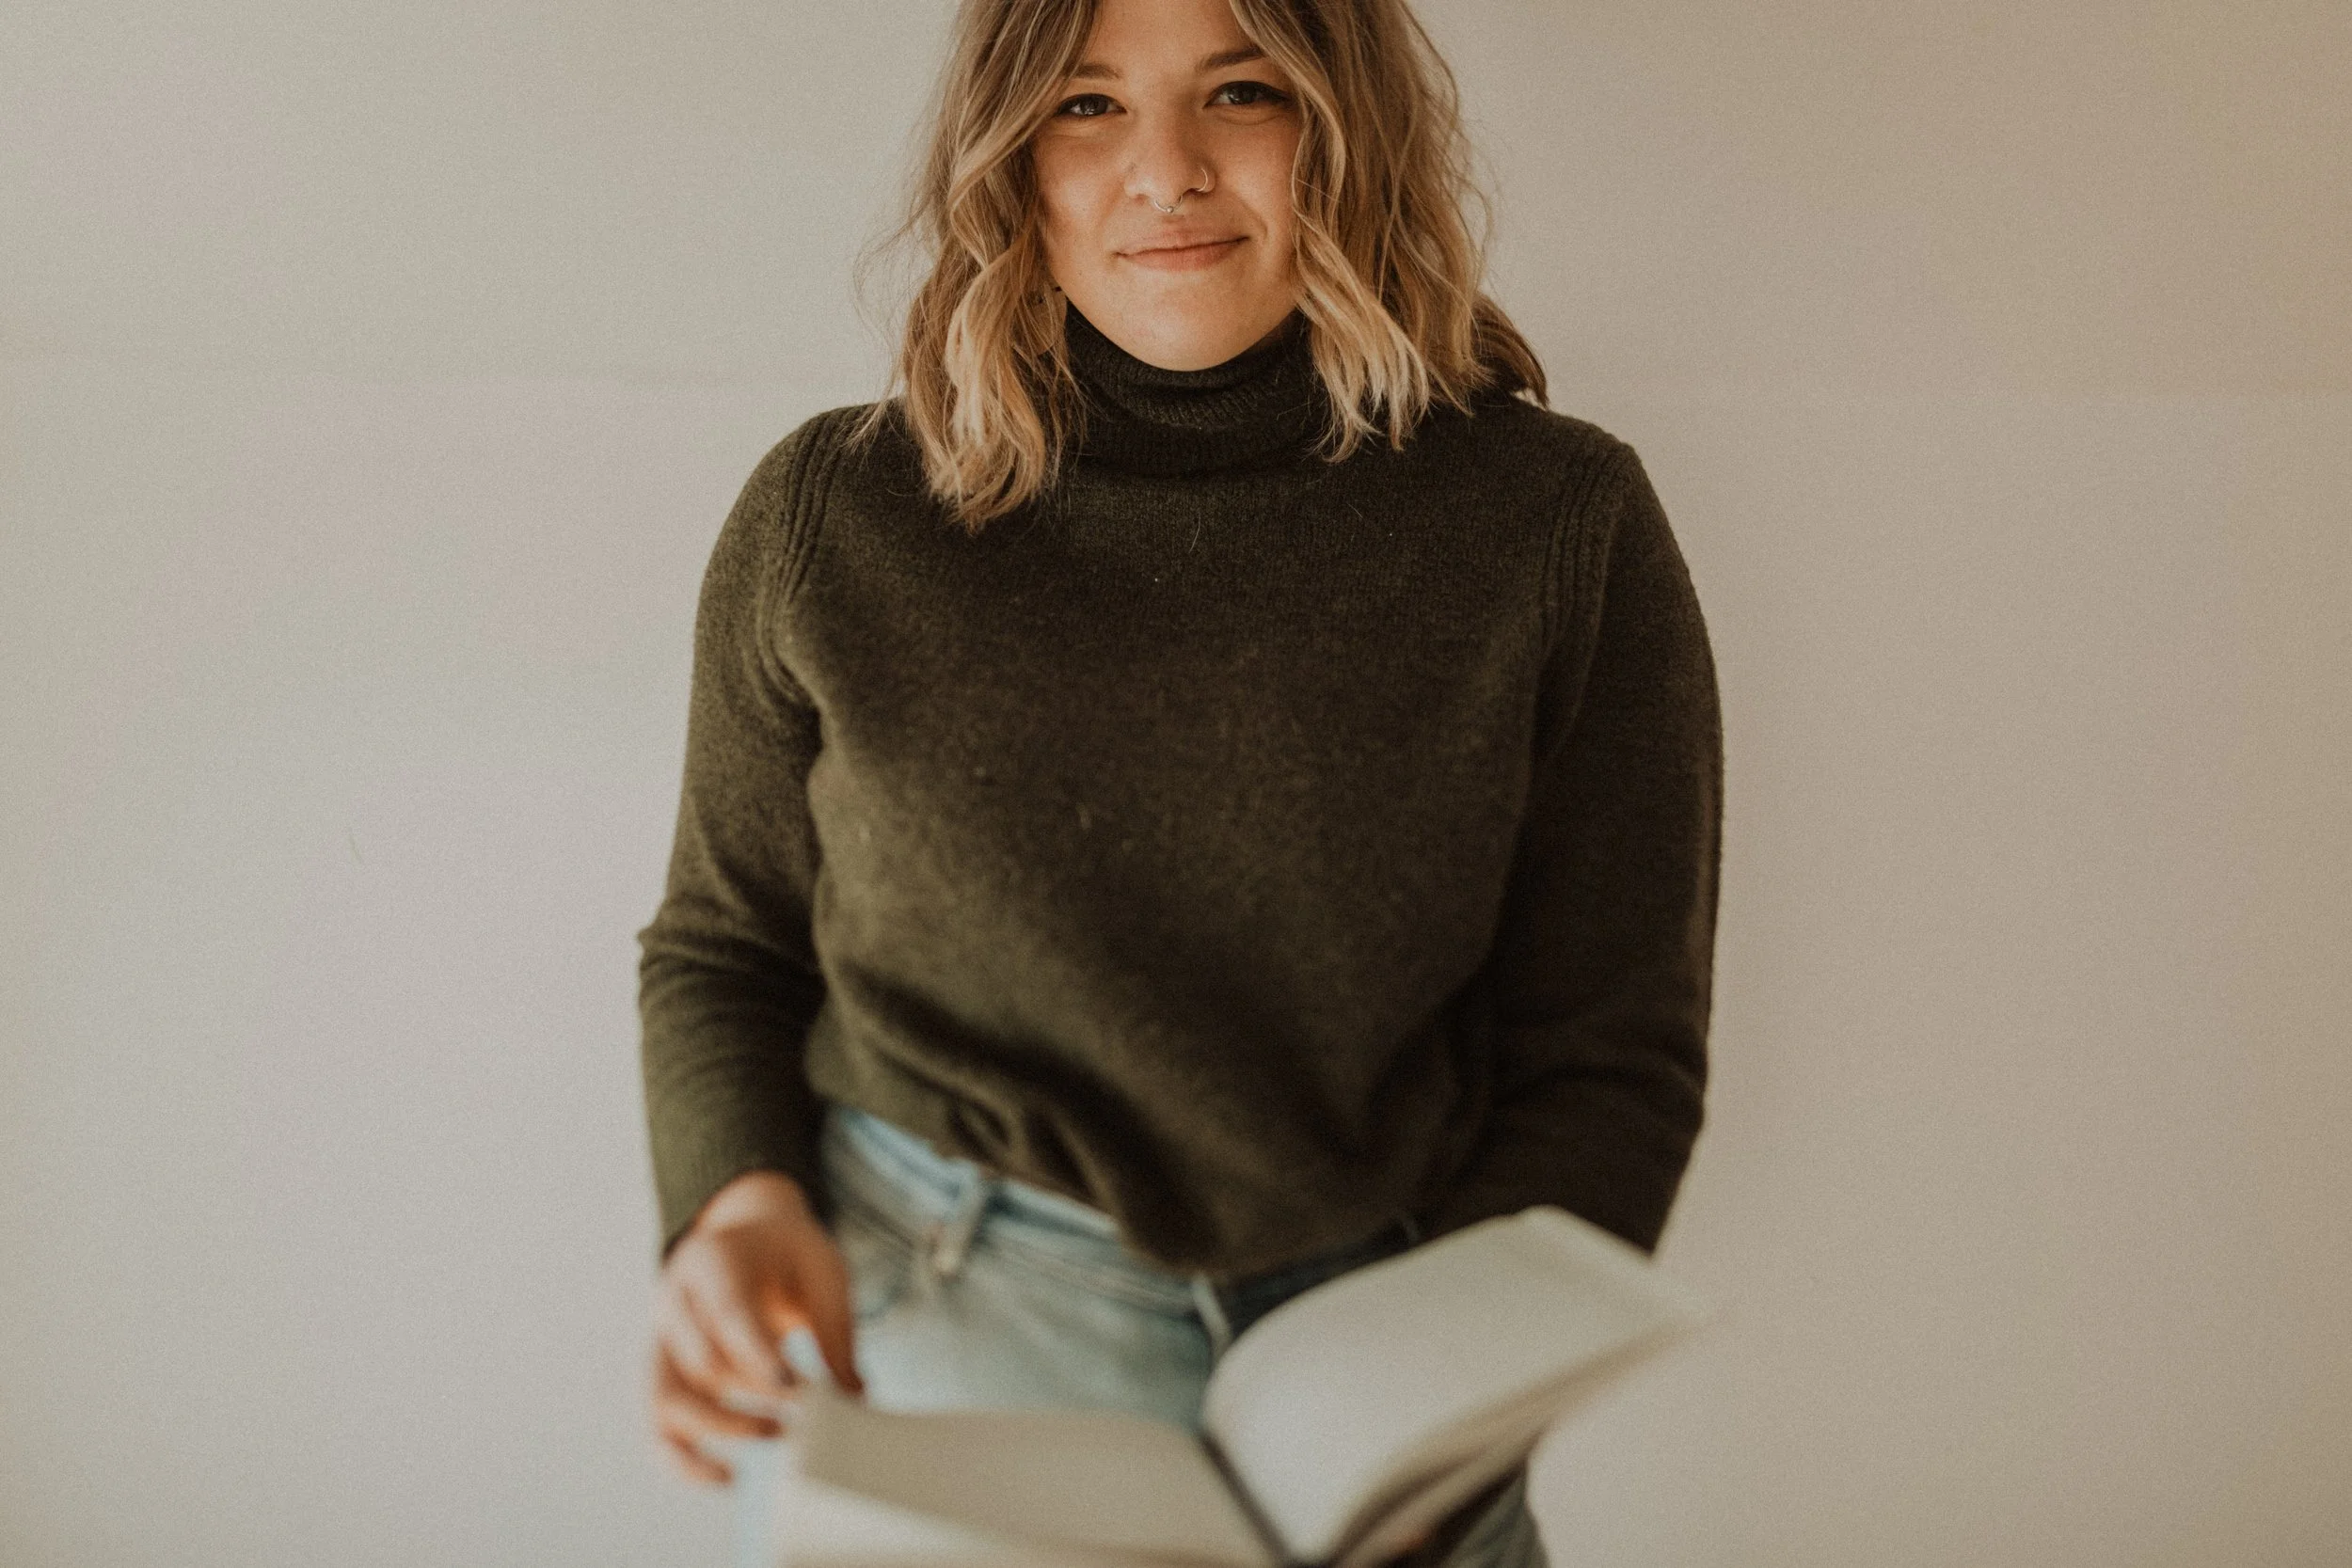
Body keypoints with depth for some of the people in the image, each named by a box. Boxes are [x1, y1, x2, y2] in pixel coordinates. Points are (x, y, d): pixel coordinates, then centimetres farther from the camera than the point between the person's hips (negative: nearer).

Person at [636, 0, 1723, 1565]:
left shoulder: (1560, 528, -9)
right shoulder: (836, 514, -6)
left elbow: (1611, 1063, -6)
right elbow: (722, 948, 6)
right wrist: (737, 1198, -14)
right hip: (898, 1352, 1)